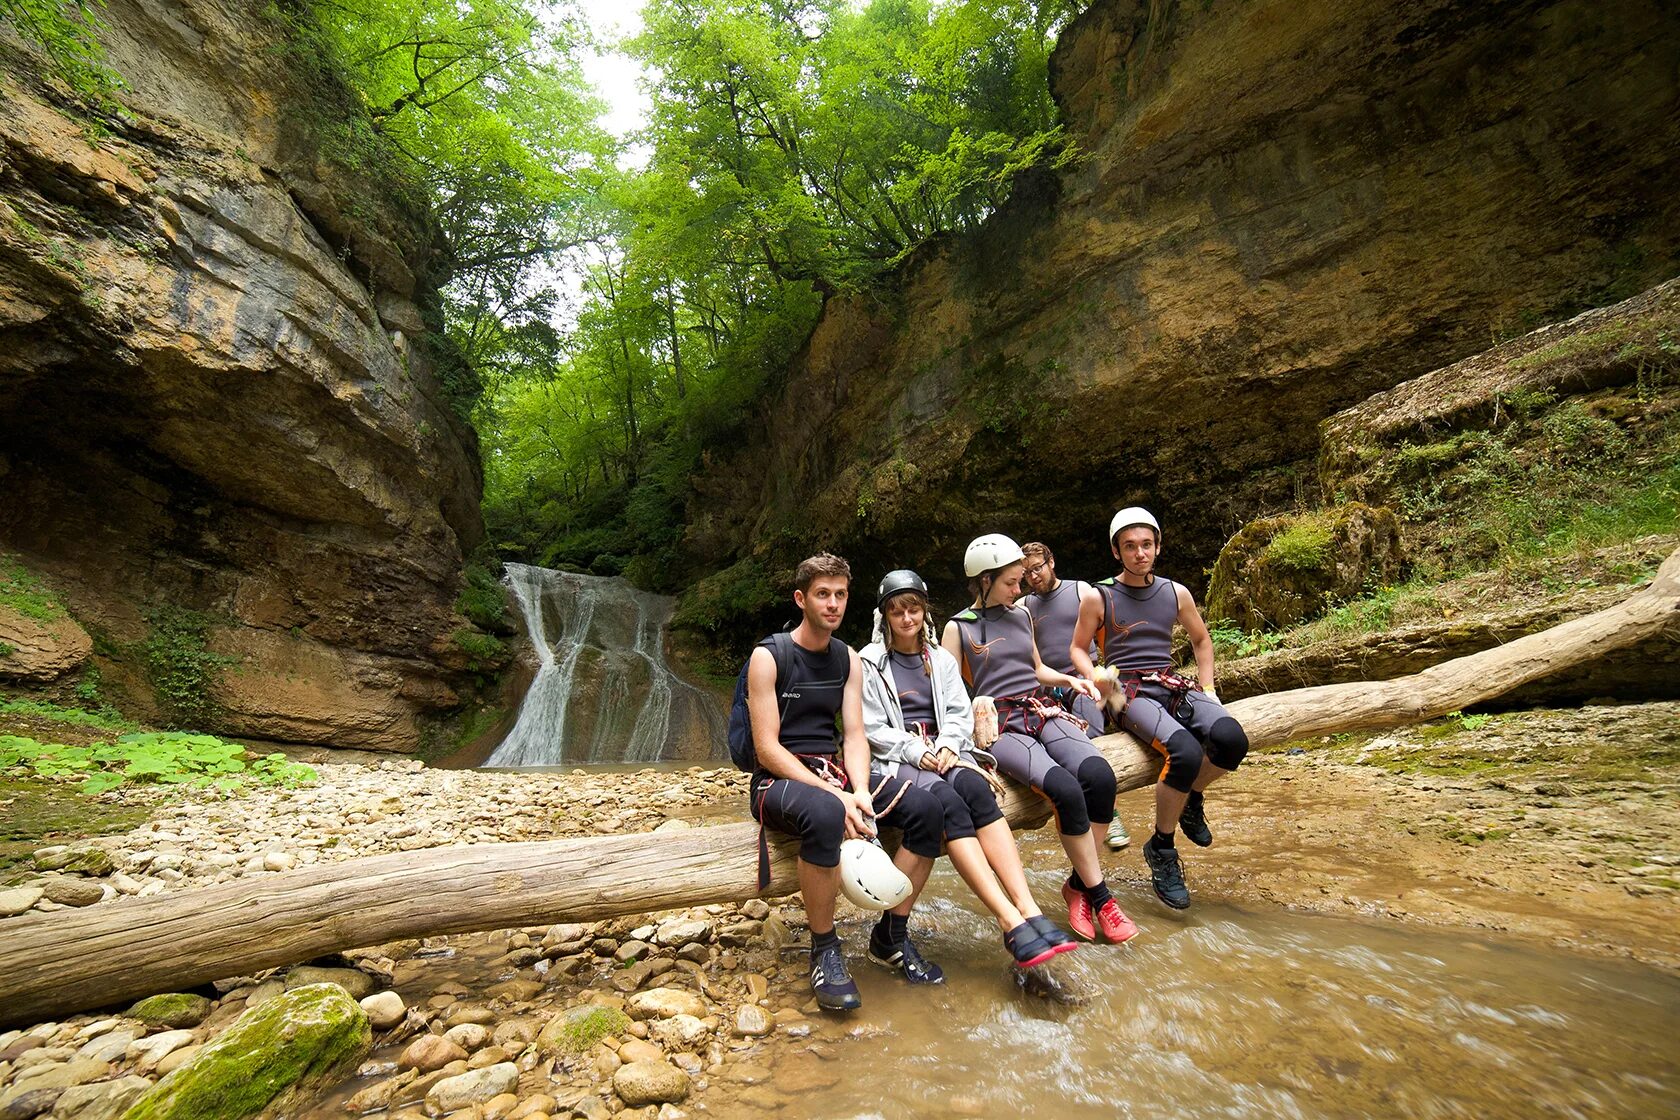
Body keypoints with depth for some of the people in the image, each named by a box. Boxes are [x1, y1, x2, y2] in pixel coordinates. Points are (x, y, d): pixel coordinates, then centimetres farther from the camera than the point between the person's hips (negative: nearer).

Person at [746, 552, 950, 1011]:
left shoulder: (848, 659, 10)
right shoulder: (768, 657, -9)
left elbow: (855, 735, 5)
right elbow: (767, 749, -14)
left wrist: (860, 792, -15)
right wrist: (834, 796, -22)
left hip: (834, 774, 6)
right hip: (780, 780, -6)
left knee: (925, 807, -16)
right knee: (825, 815, -39)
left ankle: (891, 935, 2)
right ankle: (825, 949, -15)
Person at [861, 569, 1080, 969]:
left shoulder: (942, 659, 18)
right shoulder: (870, 663, 4)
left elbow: (961, 714, 10)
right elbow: (872, 729, -2)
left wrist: (947, 745, -11)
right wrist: (916, 750, -16)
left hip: (945, 750, 4)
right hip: (896, 757, -3)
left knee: (975, 789, -31)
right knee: (948, 802, -34)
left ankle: (1030, 911, -39)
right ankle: (1011, 923, -39)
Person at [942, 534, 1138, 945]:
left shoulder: (1021, 615, 18)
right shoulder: (959, 628, 3)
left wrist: (1070, 680, 13)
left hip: (1043, 713, 5)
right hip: (1001, 727, -5)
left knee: (1099, 776, -25)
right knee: (1066, 790, -30)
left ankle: (1079, 885, -5)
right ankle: (1100, 897, -9)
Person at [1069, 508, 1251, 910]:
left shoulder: (1176, 593, 13)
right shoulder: (1098, 597, 1)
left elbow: (1201, 639, 27)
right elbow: (1078, 649, 9)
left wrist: (1207, 688, 16)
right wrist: (1100, 683, -9)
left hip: (1172, 686, 4)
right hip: (1130, 692, -4)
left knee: (1231, 740, -27)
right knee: (1185, 752, -32)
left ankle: (1191, 799, 7)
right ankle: (1161, 848, -7)